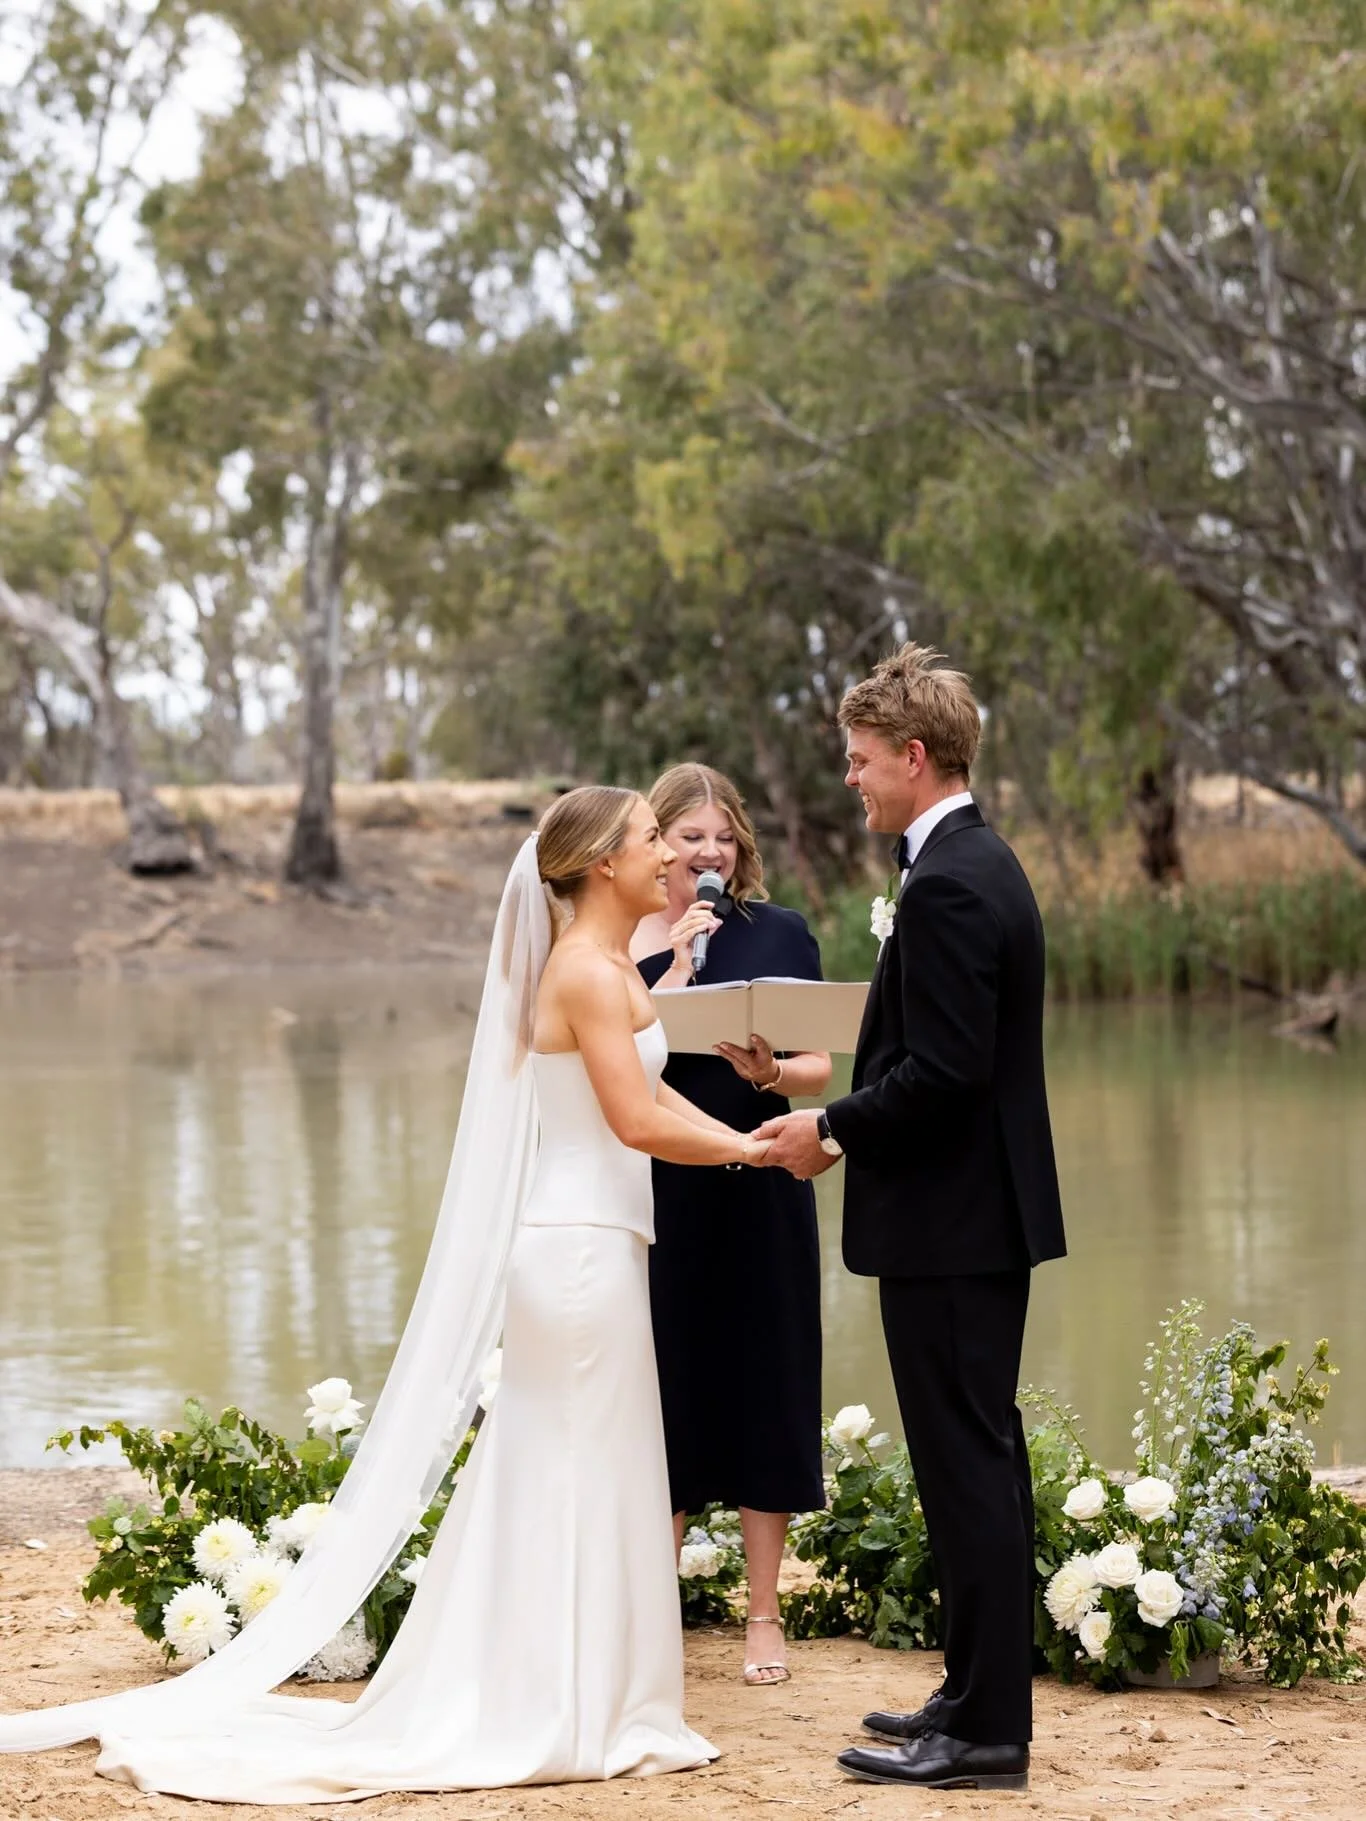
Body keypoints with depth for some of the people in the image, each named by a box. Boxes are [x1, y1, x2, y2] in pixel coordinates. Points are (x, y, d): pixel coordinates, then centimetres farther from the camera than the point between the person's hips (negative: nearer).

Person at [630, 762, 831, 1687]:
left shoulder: (778, 934, 3)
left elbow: (821, 1068, 2)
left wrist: (769, 1071, -18)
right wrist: (676, 968, -15)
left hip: (759, 1191, 1)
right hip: (661, 1194, -1)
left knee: (763, 1387, 4)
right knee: (667, 1390, 5)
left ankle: (764, 1615, 13)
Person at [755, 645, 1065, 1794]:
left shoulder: (948, 884, -19)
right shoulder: (982, 863, 14)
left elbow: (942, 1071, -24)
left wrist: (832, 1128, -11)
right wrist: (848, 1119, 12)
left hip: (948, 1225, -11)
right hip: (989, 1216, 11)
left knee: (967, 1469, -5)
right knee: (984, 1462, 15)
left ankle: (983, 1731, 0)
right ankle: (986, 1698, 24)